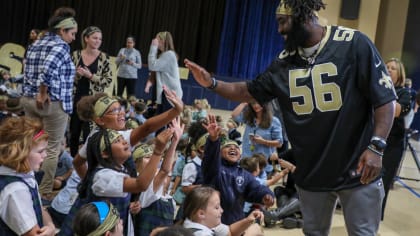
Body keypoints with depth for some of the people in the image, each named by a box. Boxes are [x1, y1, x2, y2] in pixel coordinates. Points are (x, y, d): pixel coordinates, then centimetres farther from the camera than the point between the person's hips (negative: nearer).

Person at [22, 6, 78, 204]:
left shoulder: (35, 45, 13)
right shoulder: (61, 46, -13)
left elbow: (29, 73, 9)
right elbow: (48, 70, -29)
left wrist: (36, 94, 4)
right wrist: (43, 94, -18)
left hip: (29, 100, 8)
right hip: (53, 104, -8)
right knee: (52, 149, 4)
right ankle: (44, 192, 10)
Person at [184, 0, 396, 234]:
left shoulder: (354, 44, -12)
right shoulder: (285, 61, 4)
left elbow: (385, 99, -11)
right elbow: (249, 91, 14)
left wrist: (376, 146, -20)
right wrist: (212, 83, -1)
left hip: (356, 169, -4)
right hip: (311, 172, 5)